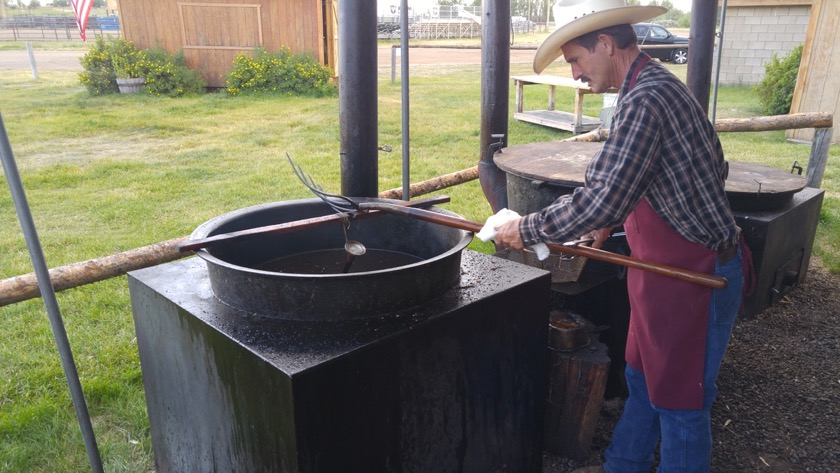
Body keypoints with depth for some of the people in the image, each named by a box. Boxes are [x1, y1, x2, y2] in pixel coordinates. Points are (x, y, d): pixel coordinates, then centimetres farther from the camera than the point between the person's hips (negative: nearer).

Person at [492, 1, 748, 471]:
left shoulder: (646, 100, -25)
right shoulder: (657, 85, 9)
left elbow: (597, 202, -31)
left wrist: (525, 230, -18)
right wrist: (614, 221, 11)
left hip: (695, 278, -10)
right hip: (668, 269, 10)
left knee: (680, 397, 7)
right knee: (643, 379, 22)